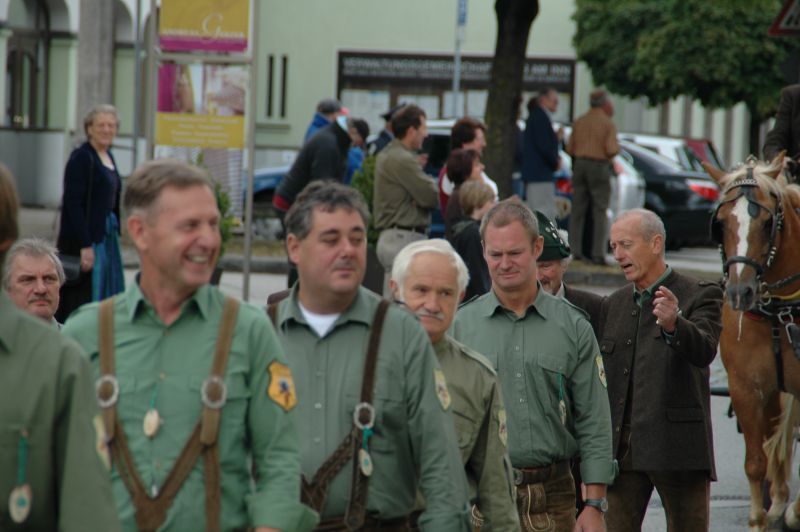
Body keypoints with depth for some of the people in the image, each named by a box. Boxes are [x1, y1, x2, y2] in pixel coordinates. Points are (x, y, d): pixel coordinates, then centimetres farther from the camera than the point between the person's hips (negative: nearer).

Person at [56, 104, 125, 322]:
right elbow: (73, 204, -18)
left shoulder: (108, 157, 13)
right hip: (85, 237, -9)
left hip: (106, 236, 9)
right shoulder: (81, 157, -13)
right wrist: (85, 246, -22)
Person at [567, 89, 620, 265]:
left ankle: (574, 250, 0)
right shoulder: (608, 124, -7)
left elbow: (570, 148, 9)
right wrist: (617, 147, 6)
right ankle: (597, 254, -7)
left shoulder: (579, 122, 7)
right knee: (599, 213, -1)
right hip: (599, 167, -4)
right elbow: (611, 150, -16)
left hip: (579, 166, 4)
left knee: (578, 211, 6)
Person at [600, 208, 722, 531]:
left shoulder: (700, 296, -2)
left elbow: (704, 350, -21)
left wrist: (673, 324, -43)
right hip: (619, 449, 5)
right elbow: (601, 376, 16)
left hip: (677, 448, -5)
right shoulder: (614, 305, 16)